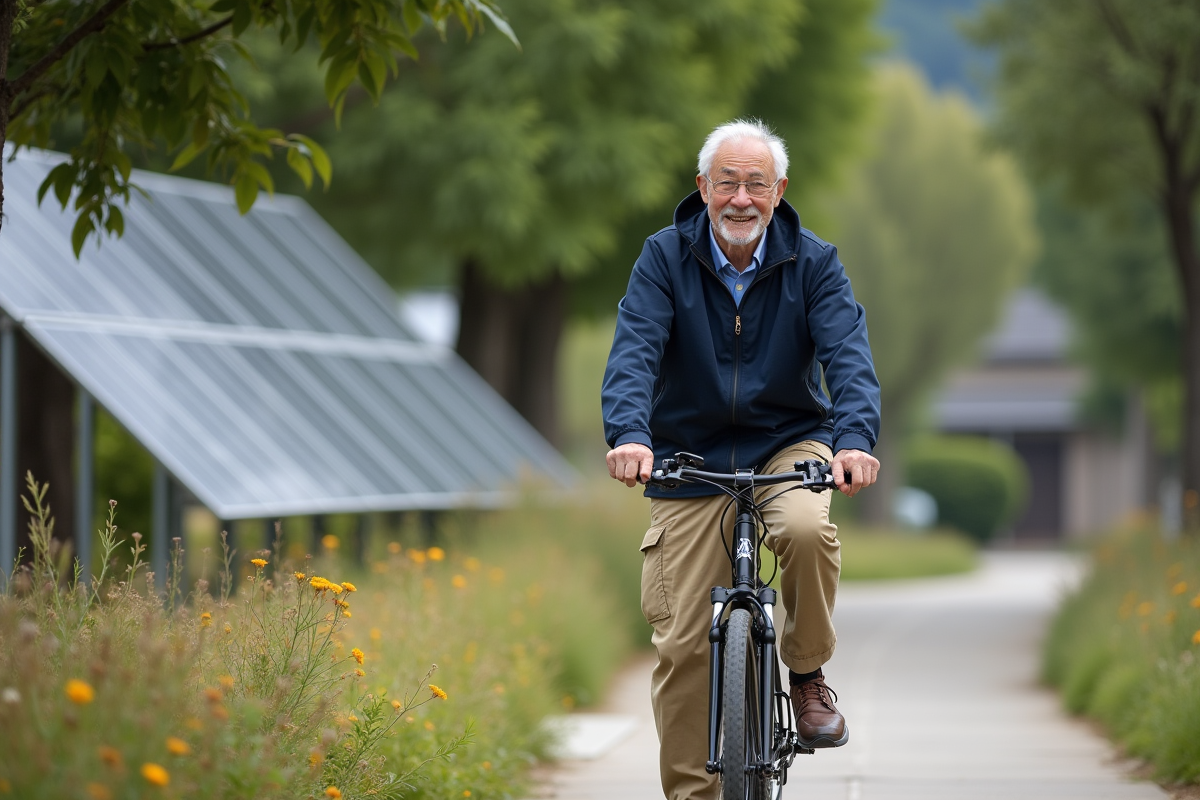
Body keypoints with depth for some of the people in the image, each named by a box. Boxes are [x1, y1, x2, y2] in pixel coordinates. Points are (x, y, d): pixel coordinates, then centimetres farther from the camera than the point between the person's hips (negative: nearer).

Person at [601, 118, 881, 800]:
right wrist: (629, 433, -38)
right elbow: (634, 351, -18)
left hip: (788, 445, 0)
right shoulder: (665, 258, -6)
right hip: (690, 460, 0)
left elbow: (849, 355, -17)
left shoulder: (813, 264, -5)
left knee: (808, 531, -34)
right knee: (683, 641, -6)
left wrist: (855, 438, -37)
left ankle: (808, 674, -7)